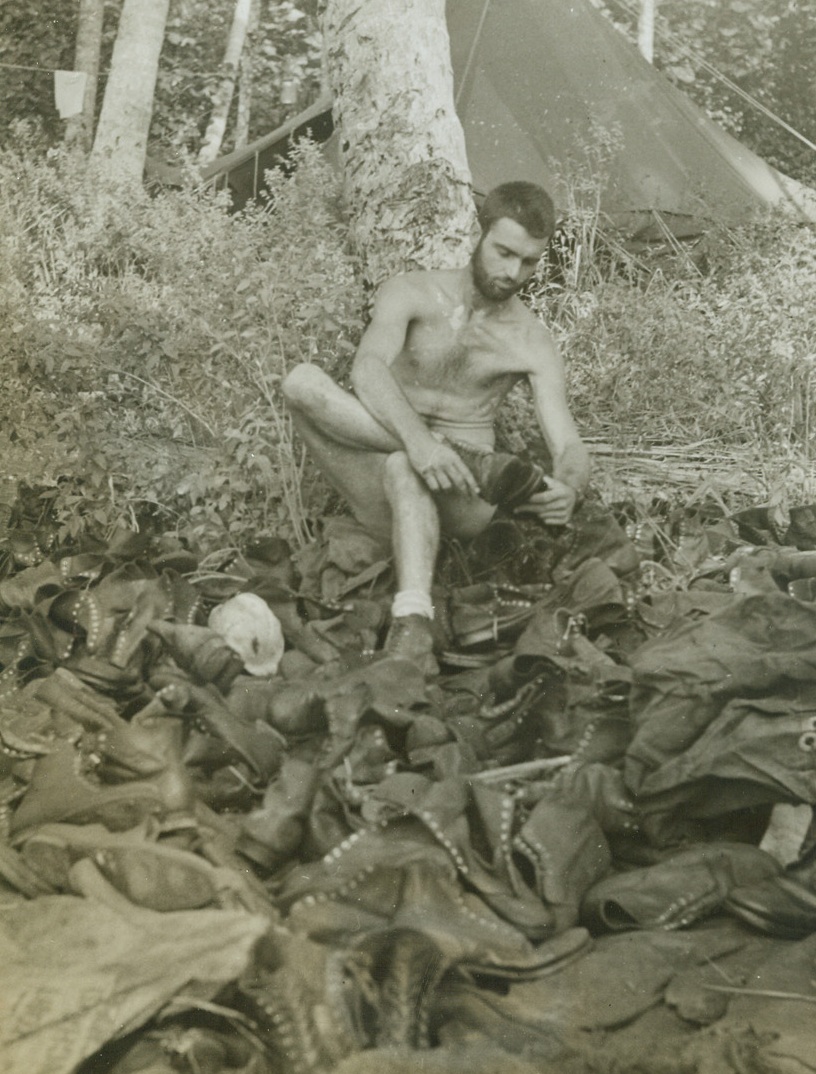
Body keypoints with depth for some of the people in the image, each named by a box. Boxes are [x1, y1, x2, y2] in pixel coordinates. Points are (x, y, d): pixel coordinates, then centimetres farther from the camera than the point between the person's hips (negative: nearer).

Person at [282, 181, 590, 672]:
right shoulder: (411, 294, 4)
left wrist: (568, 488, -30)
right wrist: (419, 438, -38)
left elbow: (571, 447, -3)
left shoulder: (533, 345, 5)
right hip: (380, 494, 2)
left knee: (403, 468, -37)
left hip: (460, 504, -1)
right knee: (303, 382, -24)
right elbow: (368, 369, -17)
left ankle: (413, 622, -49)